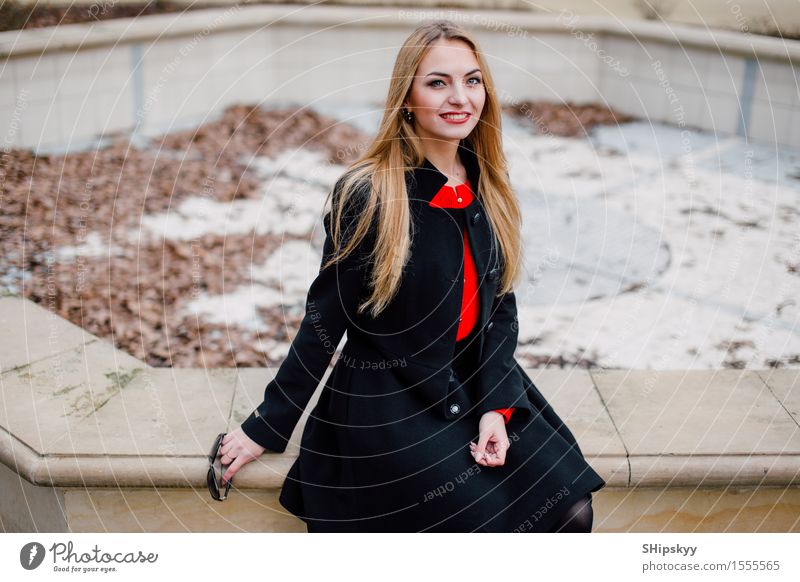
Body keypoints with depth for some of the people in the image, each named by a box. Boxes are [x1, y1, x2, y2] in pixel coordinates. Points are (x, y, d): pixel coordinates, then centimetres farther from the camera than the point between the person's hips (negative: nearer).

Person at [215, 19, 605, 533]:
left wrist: (496, 406, -8)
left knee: (571, 510, -6)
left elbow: (501, 303, 5)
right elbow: (325, 321, -10)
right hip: (387, 408, -5)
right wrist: (266, 428, -6)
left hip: (477, 390, 6)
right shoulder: (367, 195, -16)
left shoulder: (489, 188, 1)